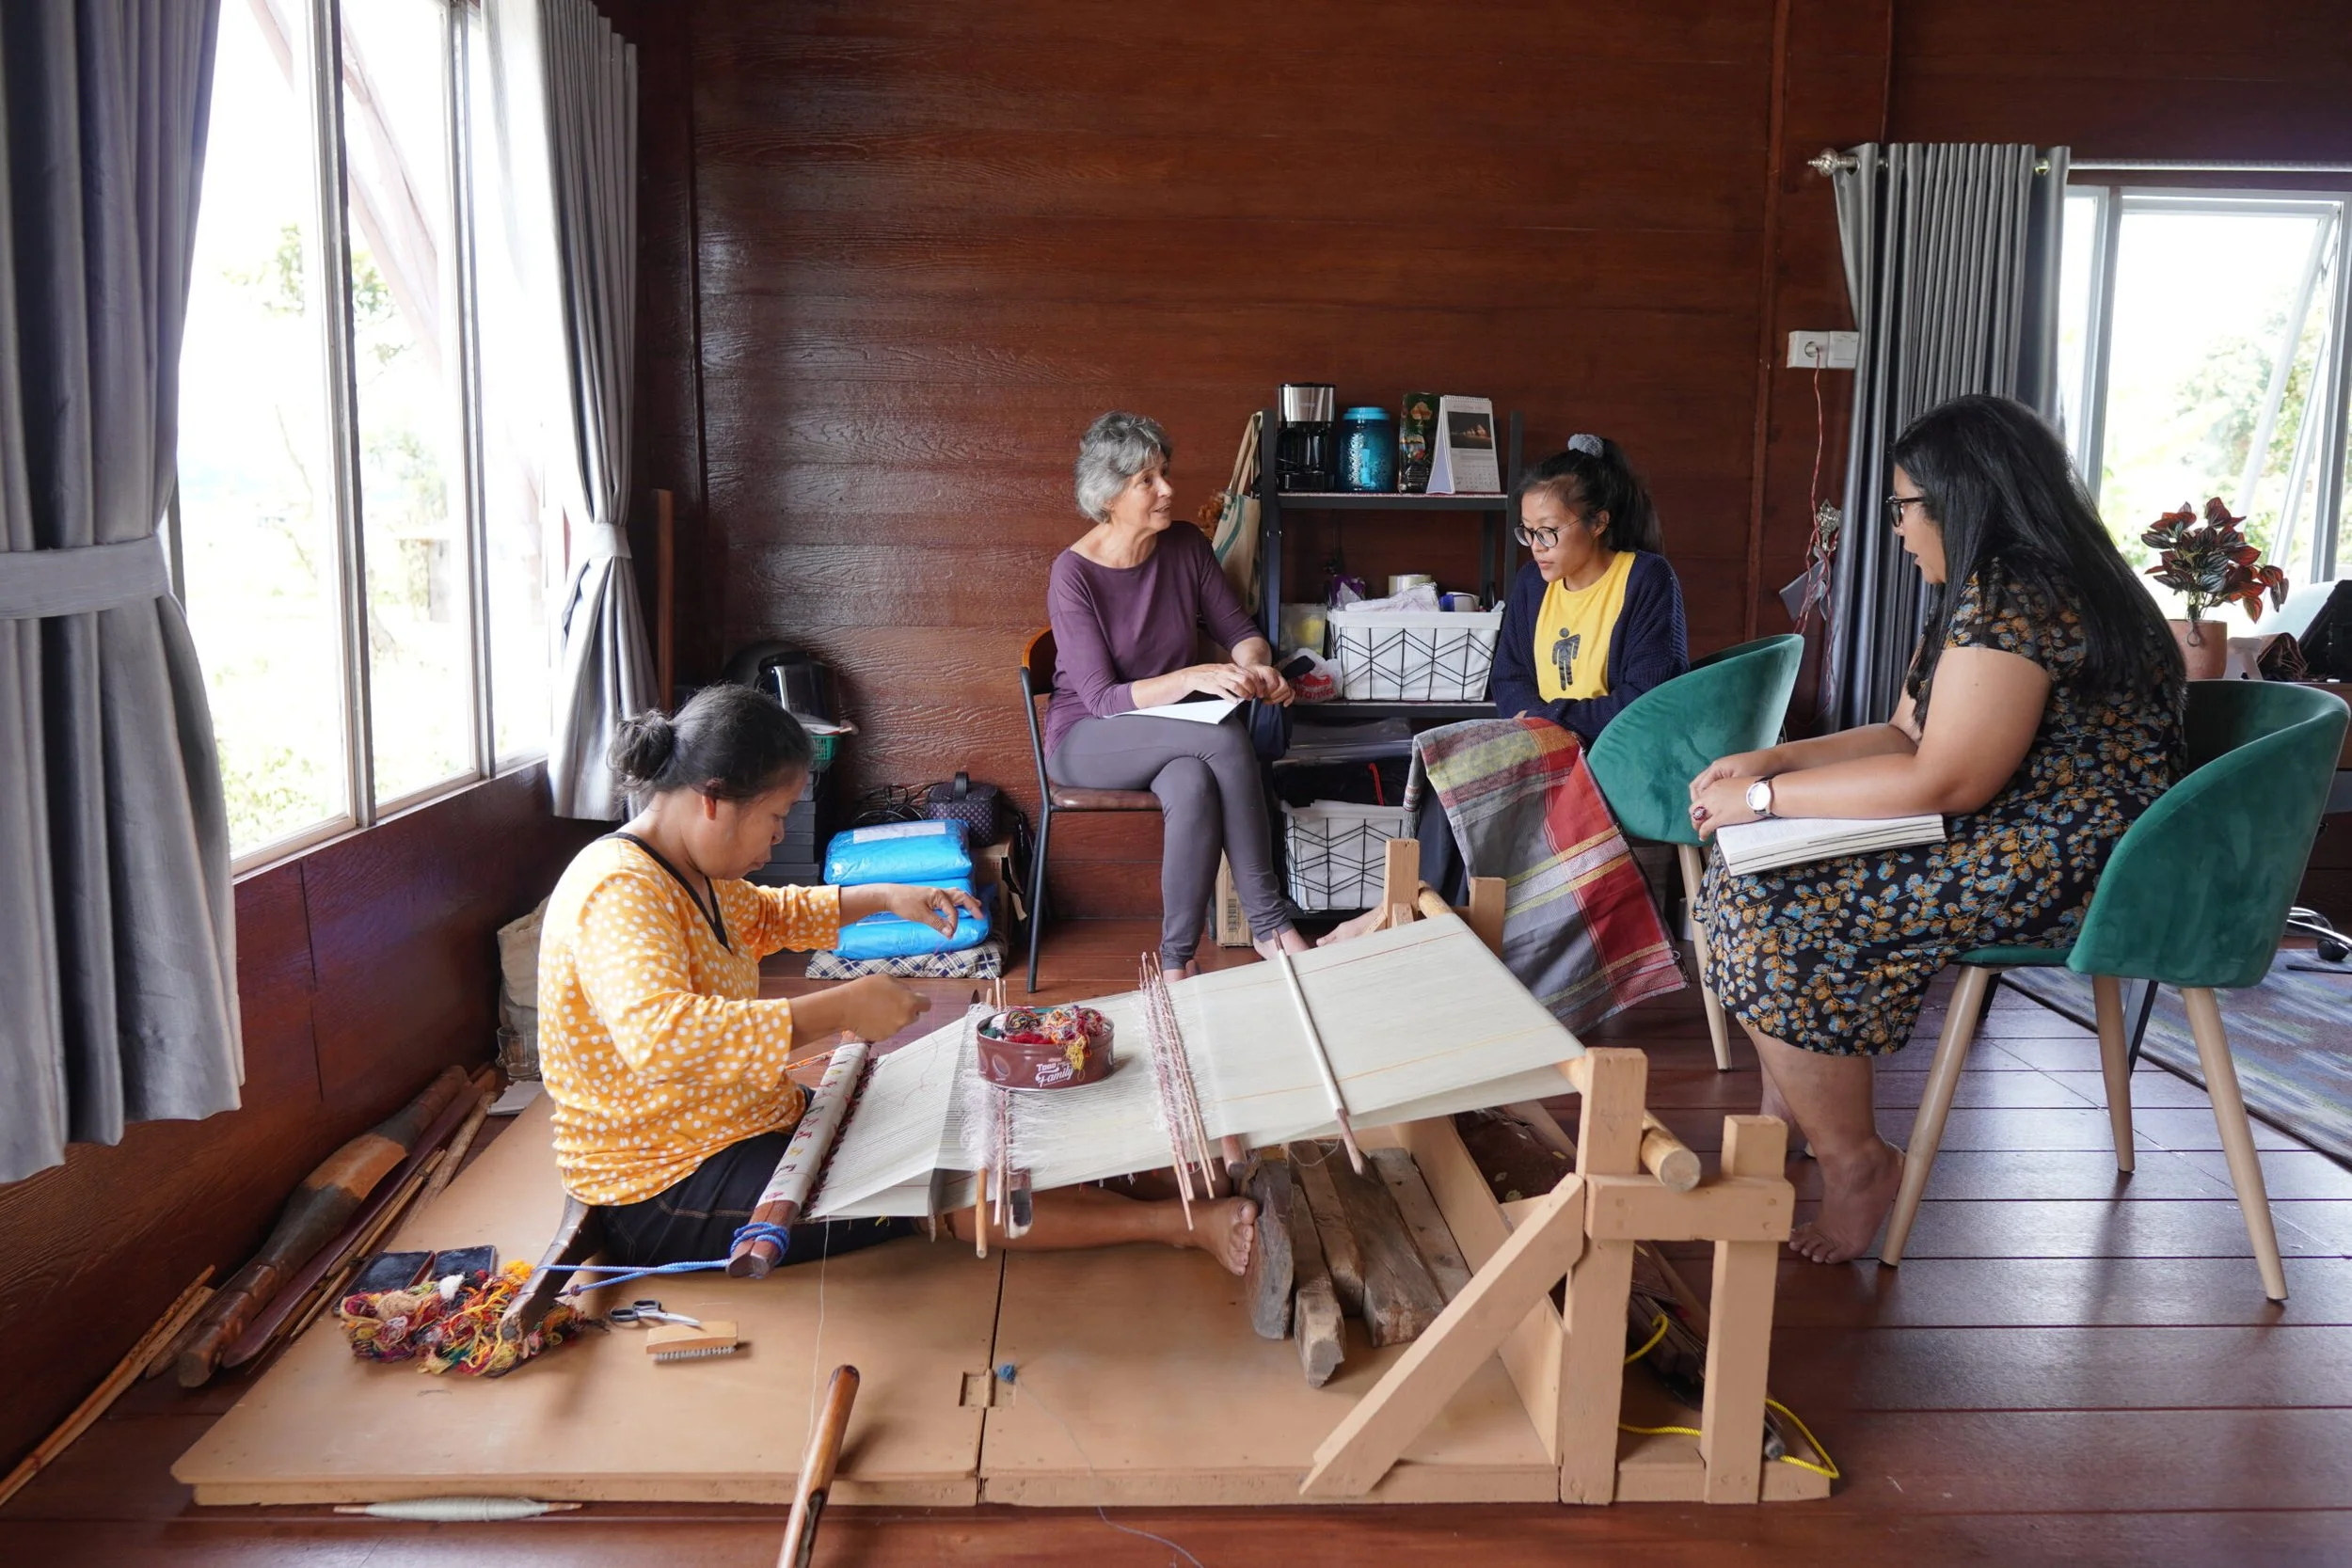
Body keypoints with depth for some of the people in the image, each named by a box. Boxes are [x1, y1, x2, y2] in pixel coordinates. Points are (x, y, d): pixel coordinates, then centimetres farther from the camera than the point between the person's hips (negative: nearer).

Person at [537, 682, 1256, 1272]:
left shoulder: (684, 871, 6)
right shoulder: (621, 891, -26)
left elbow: (763, 915, 28)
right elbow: (659, 1034, -44)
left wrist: (882, 898, 16)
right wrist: (841, 1010, -42)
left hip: (731, 1131, 10)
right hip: (668, 1198, -10)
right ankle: (1184, 1226, -10)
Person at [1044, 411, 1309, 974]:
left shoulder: (1187, 546, -2)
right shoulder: (1073, 573, -17)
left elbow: (1239, 629, 7)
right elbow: (1103, 699, -21)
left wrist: (1256, 665, -18)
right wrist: (1192, 678, -36)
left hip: (1173, 729, 4)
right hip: (1087, 739, -4)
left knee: (1193, 789, -35)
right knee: (1227, 740, -31)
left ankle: (1178, 961, -25)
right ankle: (1269, 924, -24)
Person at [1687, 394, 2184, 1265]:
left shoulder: (2018, 600, -21)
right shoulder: (1983, 592, 12)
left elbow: (1942, 781, -26)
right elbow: (1906, 736, 16)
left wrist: (1767, 797, -18)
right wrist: (1771, 761, 3)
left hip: (2058, 866, -11)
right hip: (1999, 835, 11)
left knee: (1778, 915, -19)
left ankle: (1852, 1159, -3)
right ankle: (1786, 1105, 17)